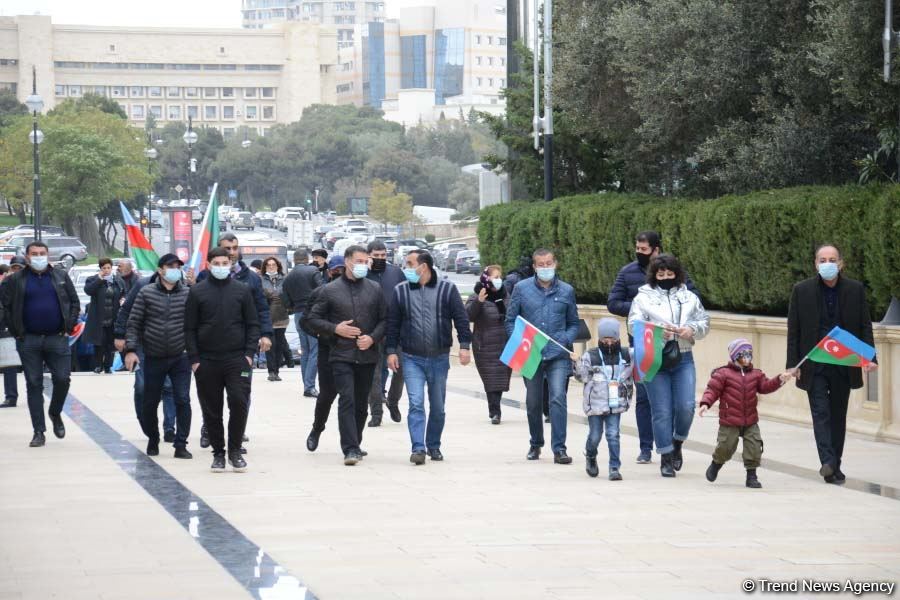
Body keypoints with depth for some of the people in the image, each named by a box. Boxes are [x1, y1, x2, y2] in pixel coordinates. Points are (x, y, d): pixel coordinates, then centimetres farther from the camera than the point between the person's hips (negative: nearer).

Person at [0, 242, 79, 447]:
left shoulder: (61, 276, 7)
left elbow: (74, 303, 10)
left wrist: (68, 326, 1)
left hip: (57, 338, 1)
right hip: (29, 341, 0)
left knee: (62, 380, -4)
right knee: (34, 385, 1)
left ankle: (55, 413, 25)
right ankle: (39, 431, 5)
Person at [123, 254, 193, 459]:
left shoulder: (188, 294, -1)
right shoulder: (146, 293, -1)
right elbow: (133, 323, -1)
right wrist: (130, 349, -9)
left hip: (180, 358, 0)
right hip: (153, 358, 1)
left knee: (182, 400, -8)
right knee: (150, 402, 9)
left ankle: (181, 444, -2)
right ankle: (153, 440, 30)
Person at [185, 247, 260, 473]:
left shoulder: (243, 290, 5)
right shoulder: (197, 291, 3)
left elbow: (252, 324, 7)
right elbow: (189, 328, 4)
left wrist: (249, 353, -3)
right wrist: (194, 359, -3)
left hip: (237, 360, 0)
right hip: (207, 361, 0)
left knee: (239, 403, -10)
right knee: (212, 410, 5)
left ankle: (235, 450, 3)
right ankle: (218, 452, 15)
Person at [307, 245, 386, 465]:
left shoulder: (374, 289, 8)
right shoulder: (331, 290, 2)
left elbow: (385, 319, 10)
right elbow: (313, 319, 5)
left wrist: (373, 338, -8)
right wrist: (335, 329, -10)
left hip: (367, 356, 3)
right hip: (341, 356, -3)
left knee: (361, 404, 11)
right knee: (347, 400, -14)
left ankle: (354, 445, 26)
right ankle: (351, 449, -19)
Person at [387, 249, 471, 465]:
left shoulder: (447, 289, 0)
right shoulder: (400, 291, 4)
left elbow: (461, 318, 0)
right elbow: (393, 323, 7)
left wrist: (464, 345, -8)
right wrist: (391, 350, 2)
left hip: (439, 358, 0)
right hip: (412, 359, 0)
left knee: (438, 407, 10)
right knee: (416, 403, -12)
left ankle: (434, 446, 24)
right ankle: (418, 448, -16)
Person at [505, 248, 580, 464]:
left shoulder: (566, 291, 7)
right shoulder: (521, 288, 4)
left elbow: (574, 323, 15)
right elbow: (510, 320, 8)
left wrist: (566, 340, -5)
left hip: (558, 356, -1)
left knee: (558, 398, -15)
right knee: (533, 402, 12)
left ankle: (559, 448, -14)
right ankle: (536, 444, 30)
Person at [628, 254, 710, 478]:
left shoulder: (689, 297, 15)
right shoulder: (643, 297, 6)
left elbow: (705, 323, 13)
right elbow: (634, 325, -5)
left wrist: (692, 329, -8)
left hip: (684, 360, 2)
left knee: (686, 407, -8)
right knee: (662, 411, -4)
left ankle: (677, 444, 18)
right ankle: (666, 459, 5)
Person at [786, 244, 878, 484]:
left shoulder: (855, 290, 1)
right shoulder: (802, 290, -1)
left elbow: (865, 326, 5)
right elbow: (794, 330, 1)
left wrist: (869, 357, -6)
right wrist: (793, 363, -5)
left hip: (844, 364, 2)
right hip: (814, 365, -2)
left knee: (838, 415, 9)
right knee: (821, 413, -12)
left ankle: (835, 465, 17)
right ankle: (828, 463, -21)